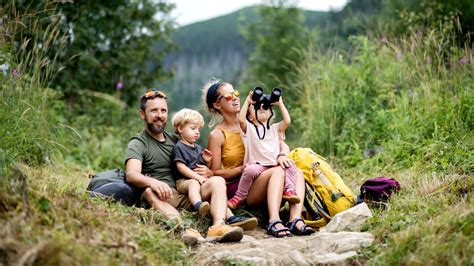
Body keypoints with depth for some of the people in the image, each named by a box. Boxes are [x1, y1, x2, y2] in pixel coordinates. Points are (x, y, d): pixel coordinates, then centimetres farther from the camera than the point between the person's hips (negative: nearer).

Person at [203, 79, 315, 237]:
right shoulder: (217, 135, -2)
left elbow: (282, 144, 9)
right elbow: (215, 173, -3)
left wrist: (282, 155, -15)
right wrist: (243, 169, -17)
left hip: (258, 180, 6)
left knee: (297, 173, -19)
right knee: (278, 171, -29)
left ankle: (296, 220, -39)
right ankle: (274, 222, -46)